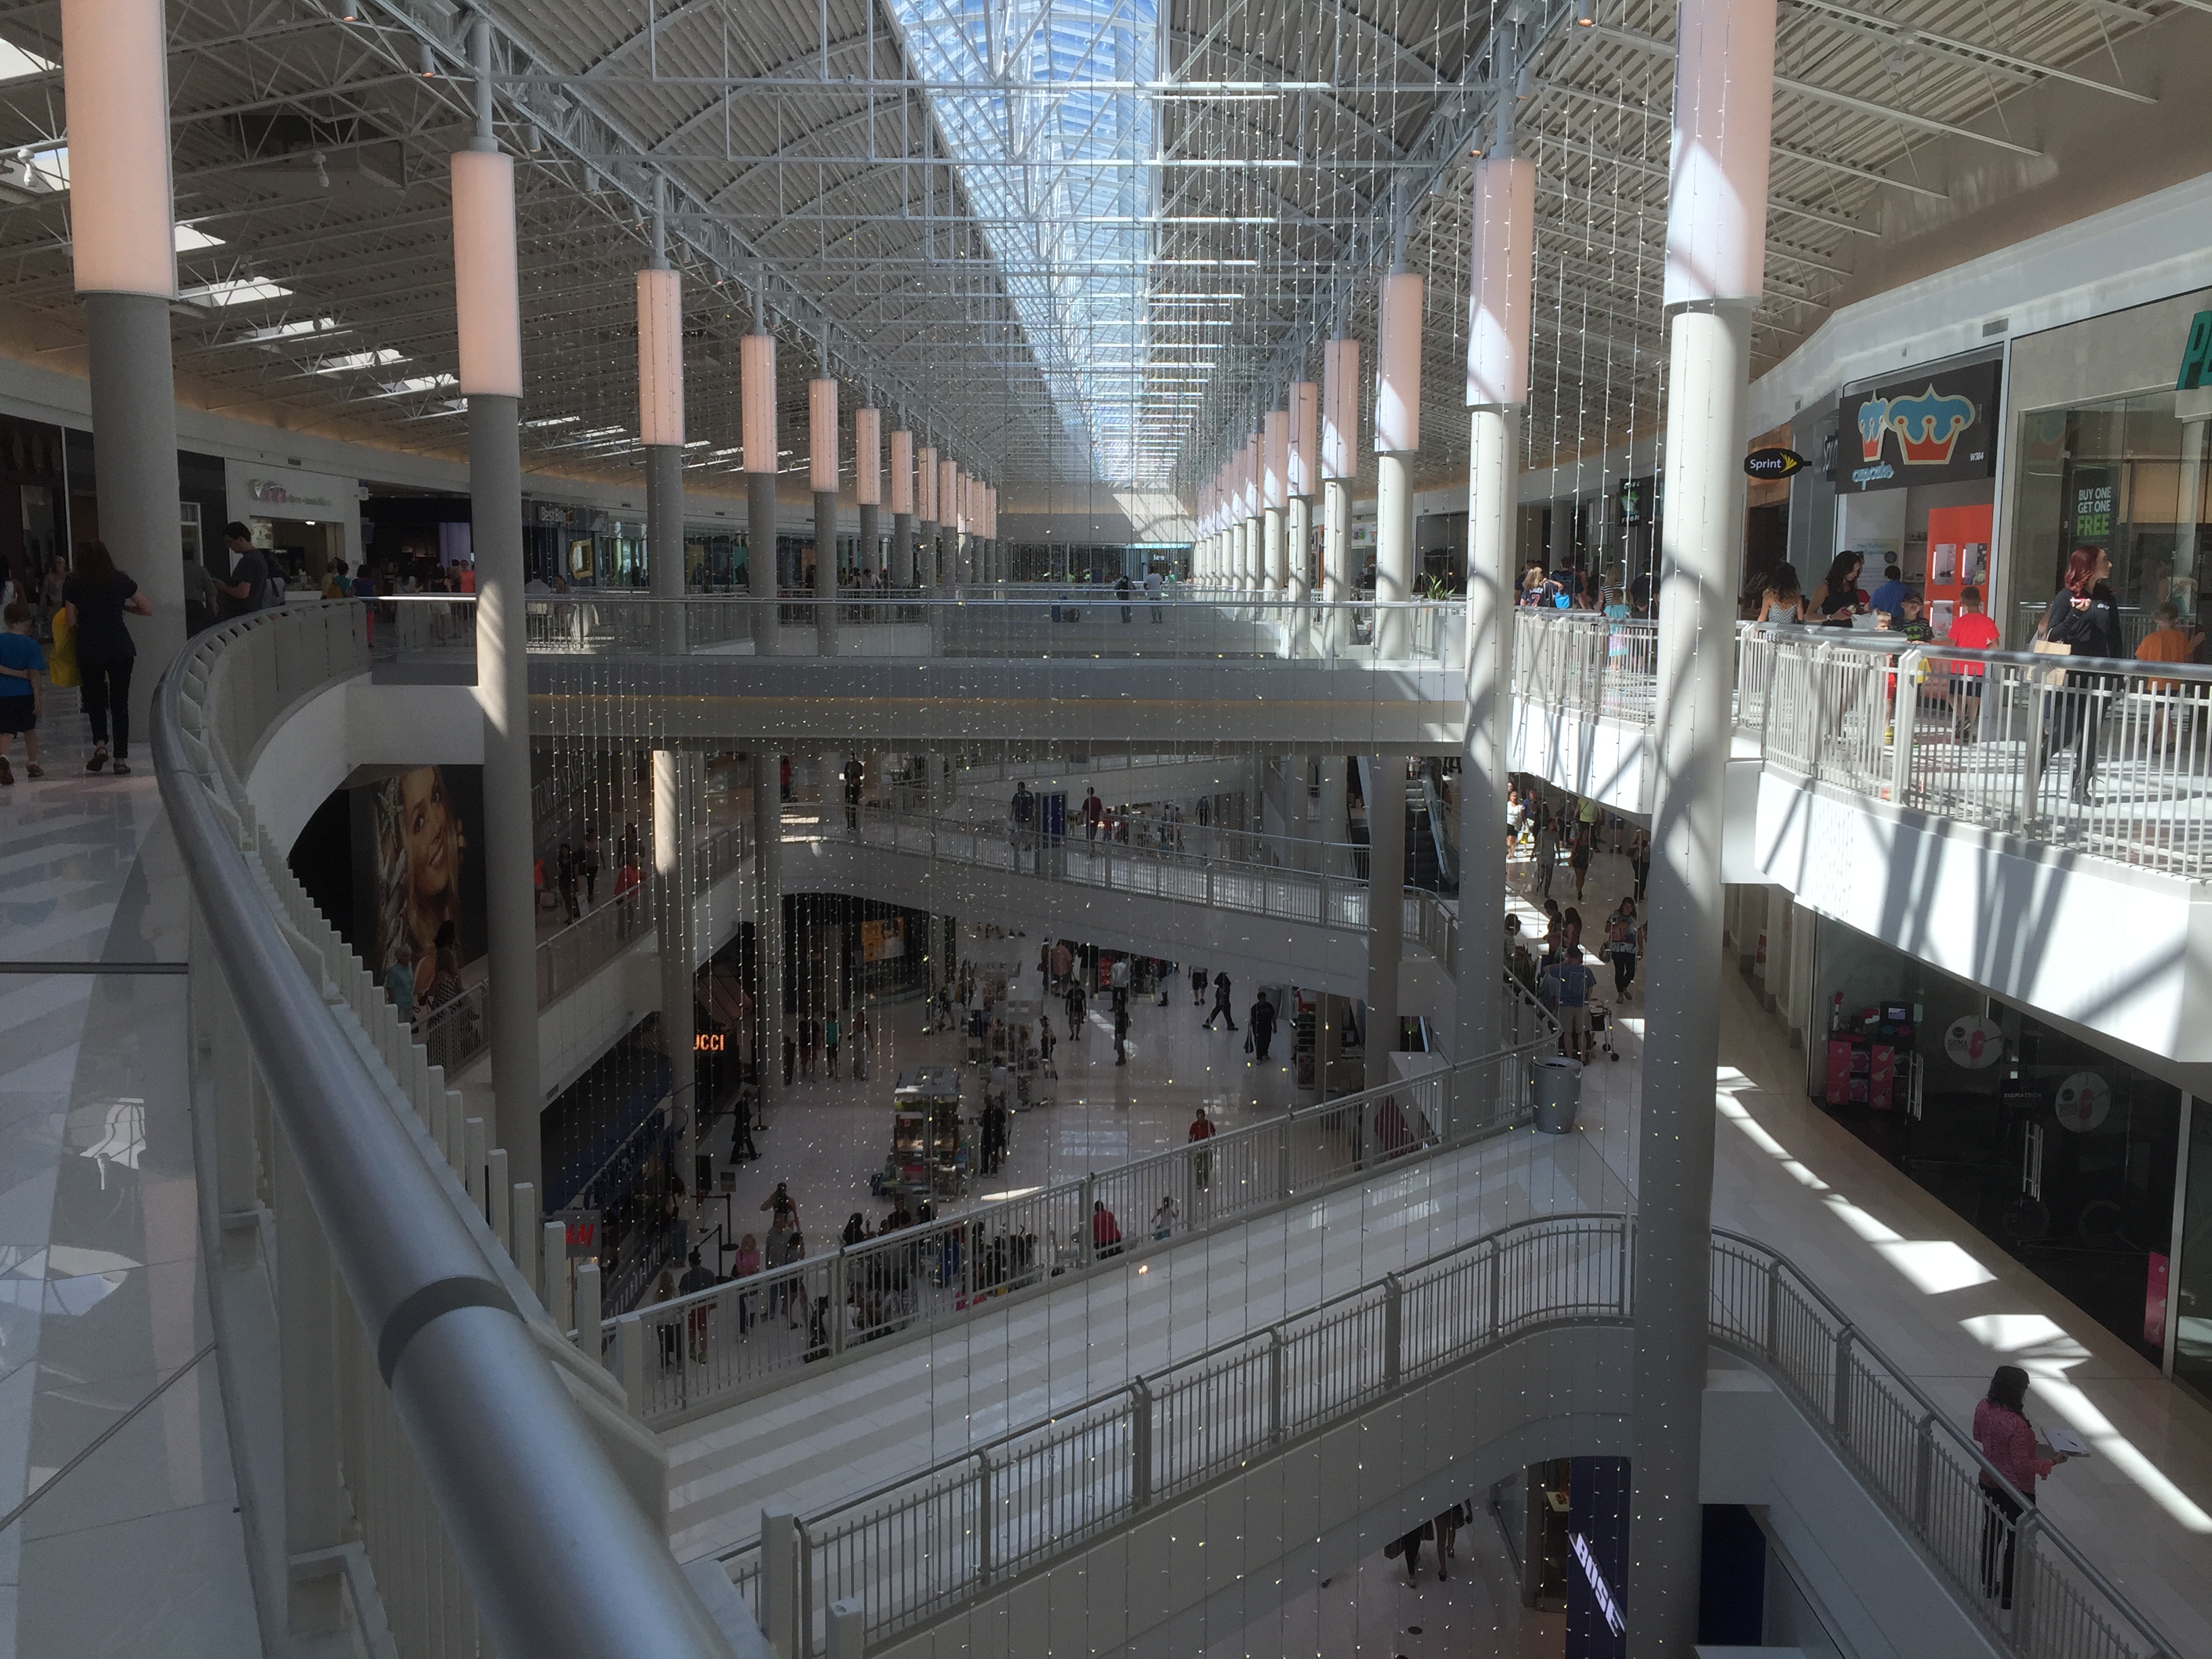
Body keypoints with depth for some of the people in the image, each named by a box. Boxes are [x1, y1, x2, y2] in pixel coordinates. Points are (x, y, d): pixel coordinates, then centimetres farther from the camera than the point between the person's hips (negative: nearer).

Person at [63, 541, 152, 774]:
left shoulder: (72, 584, 1)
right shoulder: (121, 581, 3)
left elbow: (71, 623, -2)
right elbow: (147, 610, 7)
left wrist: (83, 631, 18)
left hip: (89, 651, 0)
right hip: (121, 648, 0)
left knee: (95, 699, 16)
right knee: (120, 702, 5)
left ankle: (100, 744, -6)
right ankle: (121, 758, 3)